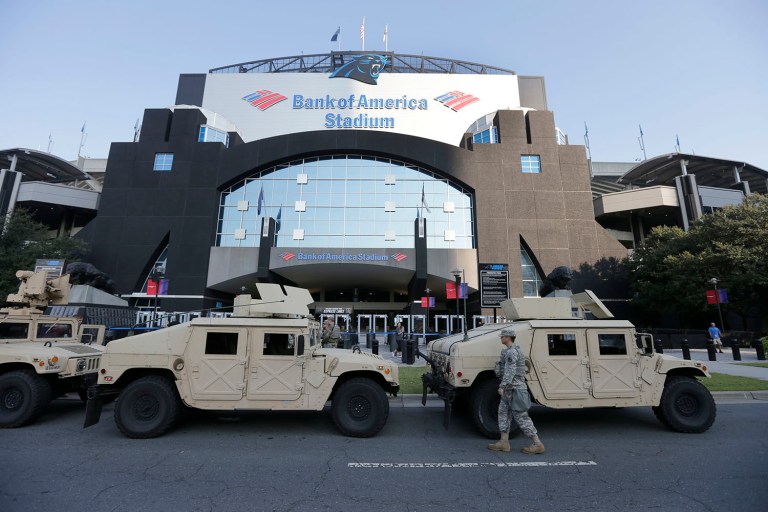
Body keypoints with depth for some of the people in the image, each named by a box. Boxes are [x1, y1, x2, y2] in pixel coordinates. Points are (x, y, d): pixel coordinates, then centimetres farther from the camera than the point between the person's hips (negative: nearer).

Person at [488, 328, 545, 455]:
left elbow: (510, 371, -24)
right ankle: (504, 442, 15)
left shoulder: (511, 352, -17)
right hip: (511, 389, 10)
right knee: (503, 412, 11)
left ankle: (537, 444, 5)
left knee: (521, 416, -4)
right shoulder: (516, 350, 15)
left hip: (514, 388, -10)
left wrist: (502, 386, -25)